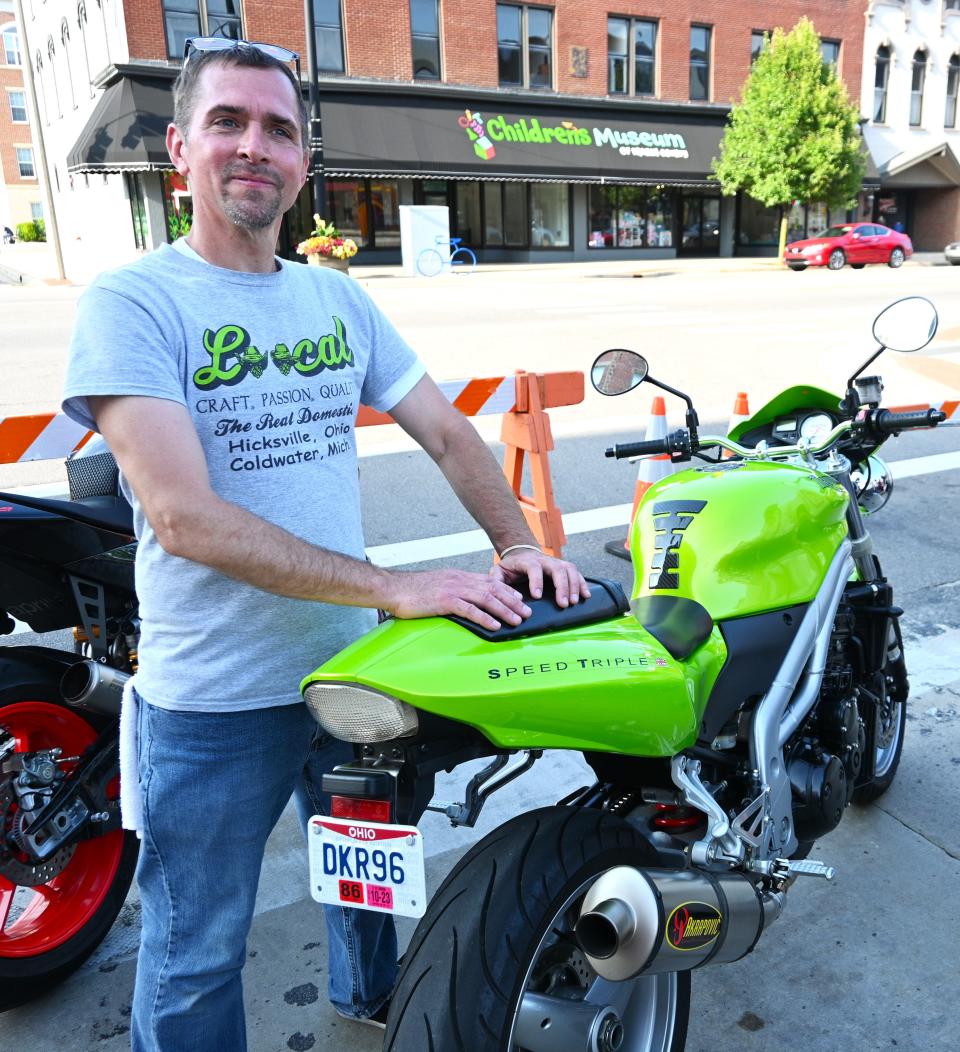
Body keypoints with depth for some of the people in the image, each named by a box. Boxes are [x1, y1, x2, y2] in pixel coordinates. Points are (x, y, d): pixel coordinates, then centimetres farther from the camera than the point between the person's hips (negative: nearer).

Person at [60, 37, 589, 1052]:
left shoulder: (339, 300, 5)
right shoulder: (131, 301, -13)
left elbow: (448, 433, 6)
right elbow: (184, 514, -24)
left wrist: (517, 545, -11)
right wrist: (391, 586, -28)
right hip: (211, 701, -5)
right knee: (195, 959, 14)